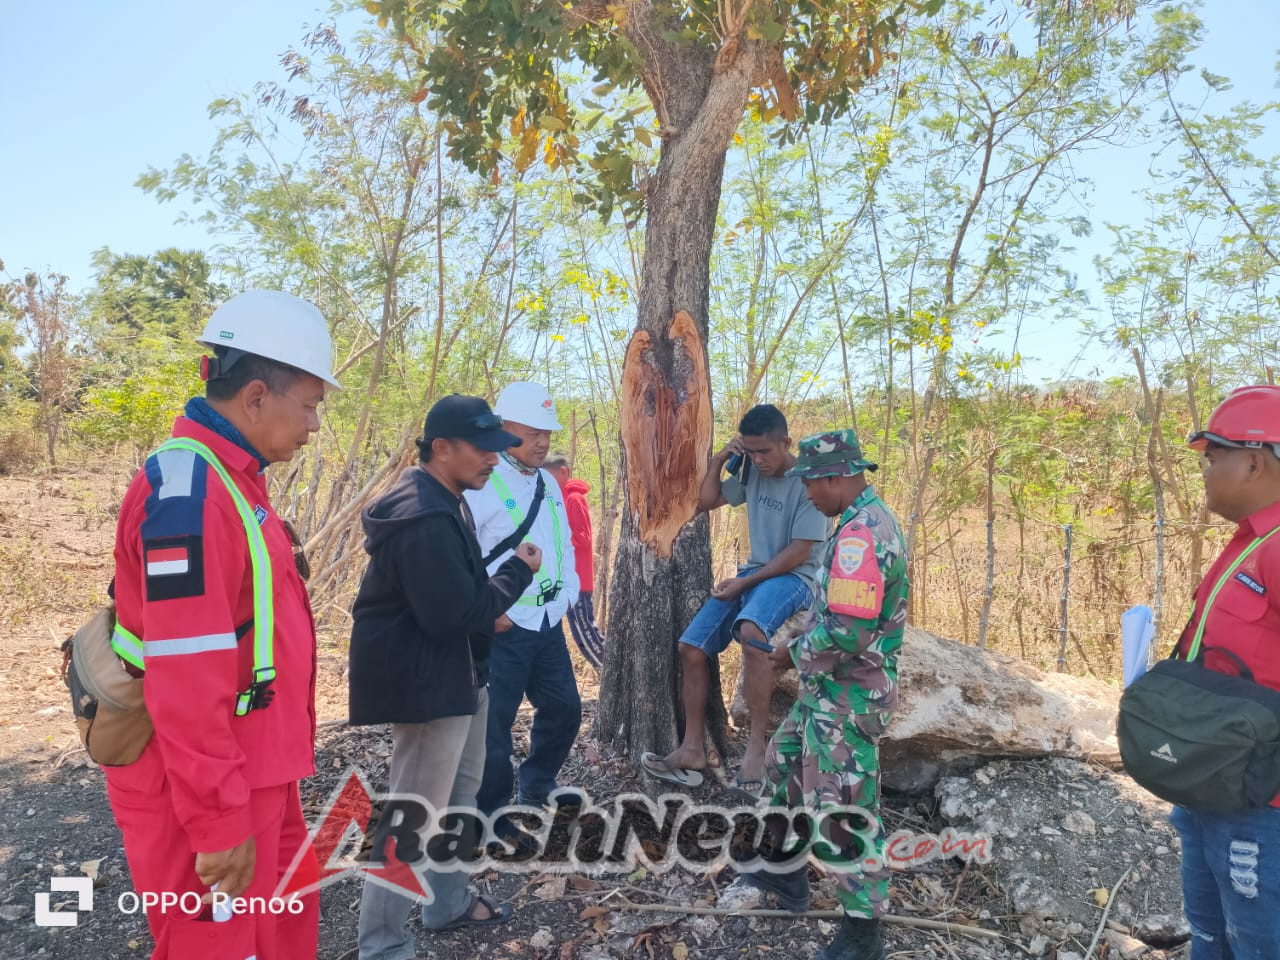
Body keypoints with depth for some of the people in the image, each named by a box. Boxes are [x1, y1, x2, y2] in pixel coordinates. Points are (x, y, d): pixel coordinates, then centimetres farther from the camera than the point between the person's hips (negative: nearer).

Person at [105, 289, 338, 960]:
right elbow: (185, 684, -26)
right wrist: (219, 822, -21)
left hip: (253, 770, 9)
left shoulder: (231, 479, 9)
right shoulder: (188, 489, -23)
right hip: (205, 792, -9)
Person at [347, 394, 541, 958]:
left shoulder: (441, 501, 9)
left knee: (460, 792, 23)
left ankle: (448, 902, 41)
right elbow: (454, 615, -27)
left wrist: (490, 614, 3)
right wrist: (519, 571, -17)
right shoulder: (424, 520, -27)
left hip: (453, 672, 11)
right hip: (424, 680, -11)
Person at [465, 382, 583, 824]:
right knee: (493, 723, 1)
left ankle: (537, 785, 40)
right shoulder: (481, 485, -15)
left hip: (547, 622, 8)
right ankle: (490, 816, 20)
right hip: (502, 628, -8)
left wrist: (568, 593, 11)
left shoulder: (548, 483, 12)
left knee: (564, 707, 18)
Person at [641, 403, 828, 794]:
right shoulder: (752, 473, 7)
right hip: (753, 573, 8)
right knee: (692, 645, -6)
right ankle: (692, 749, 2)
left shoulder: (808, 482, -13)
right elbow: (706, 501, 16)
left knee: (750, 631, -39)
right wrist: (719, 461, 2)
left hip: (793, 577, -7)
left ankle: (758, 742, -25)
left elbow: (798, 553, -16)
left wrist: (745, 582, -18)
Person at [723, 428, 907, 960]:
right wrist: (805, 646, 9)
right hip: (832, 688, 11)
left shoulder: (860, 535, -26)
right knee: (785, 763, 23)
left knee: (845, 811, 2)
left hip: (848, 695, -11)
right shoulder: (871, 519, 7)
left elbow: (847, 633, -30)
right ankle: (786, 873, 40)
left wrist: (795, 653, -13)